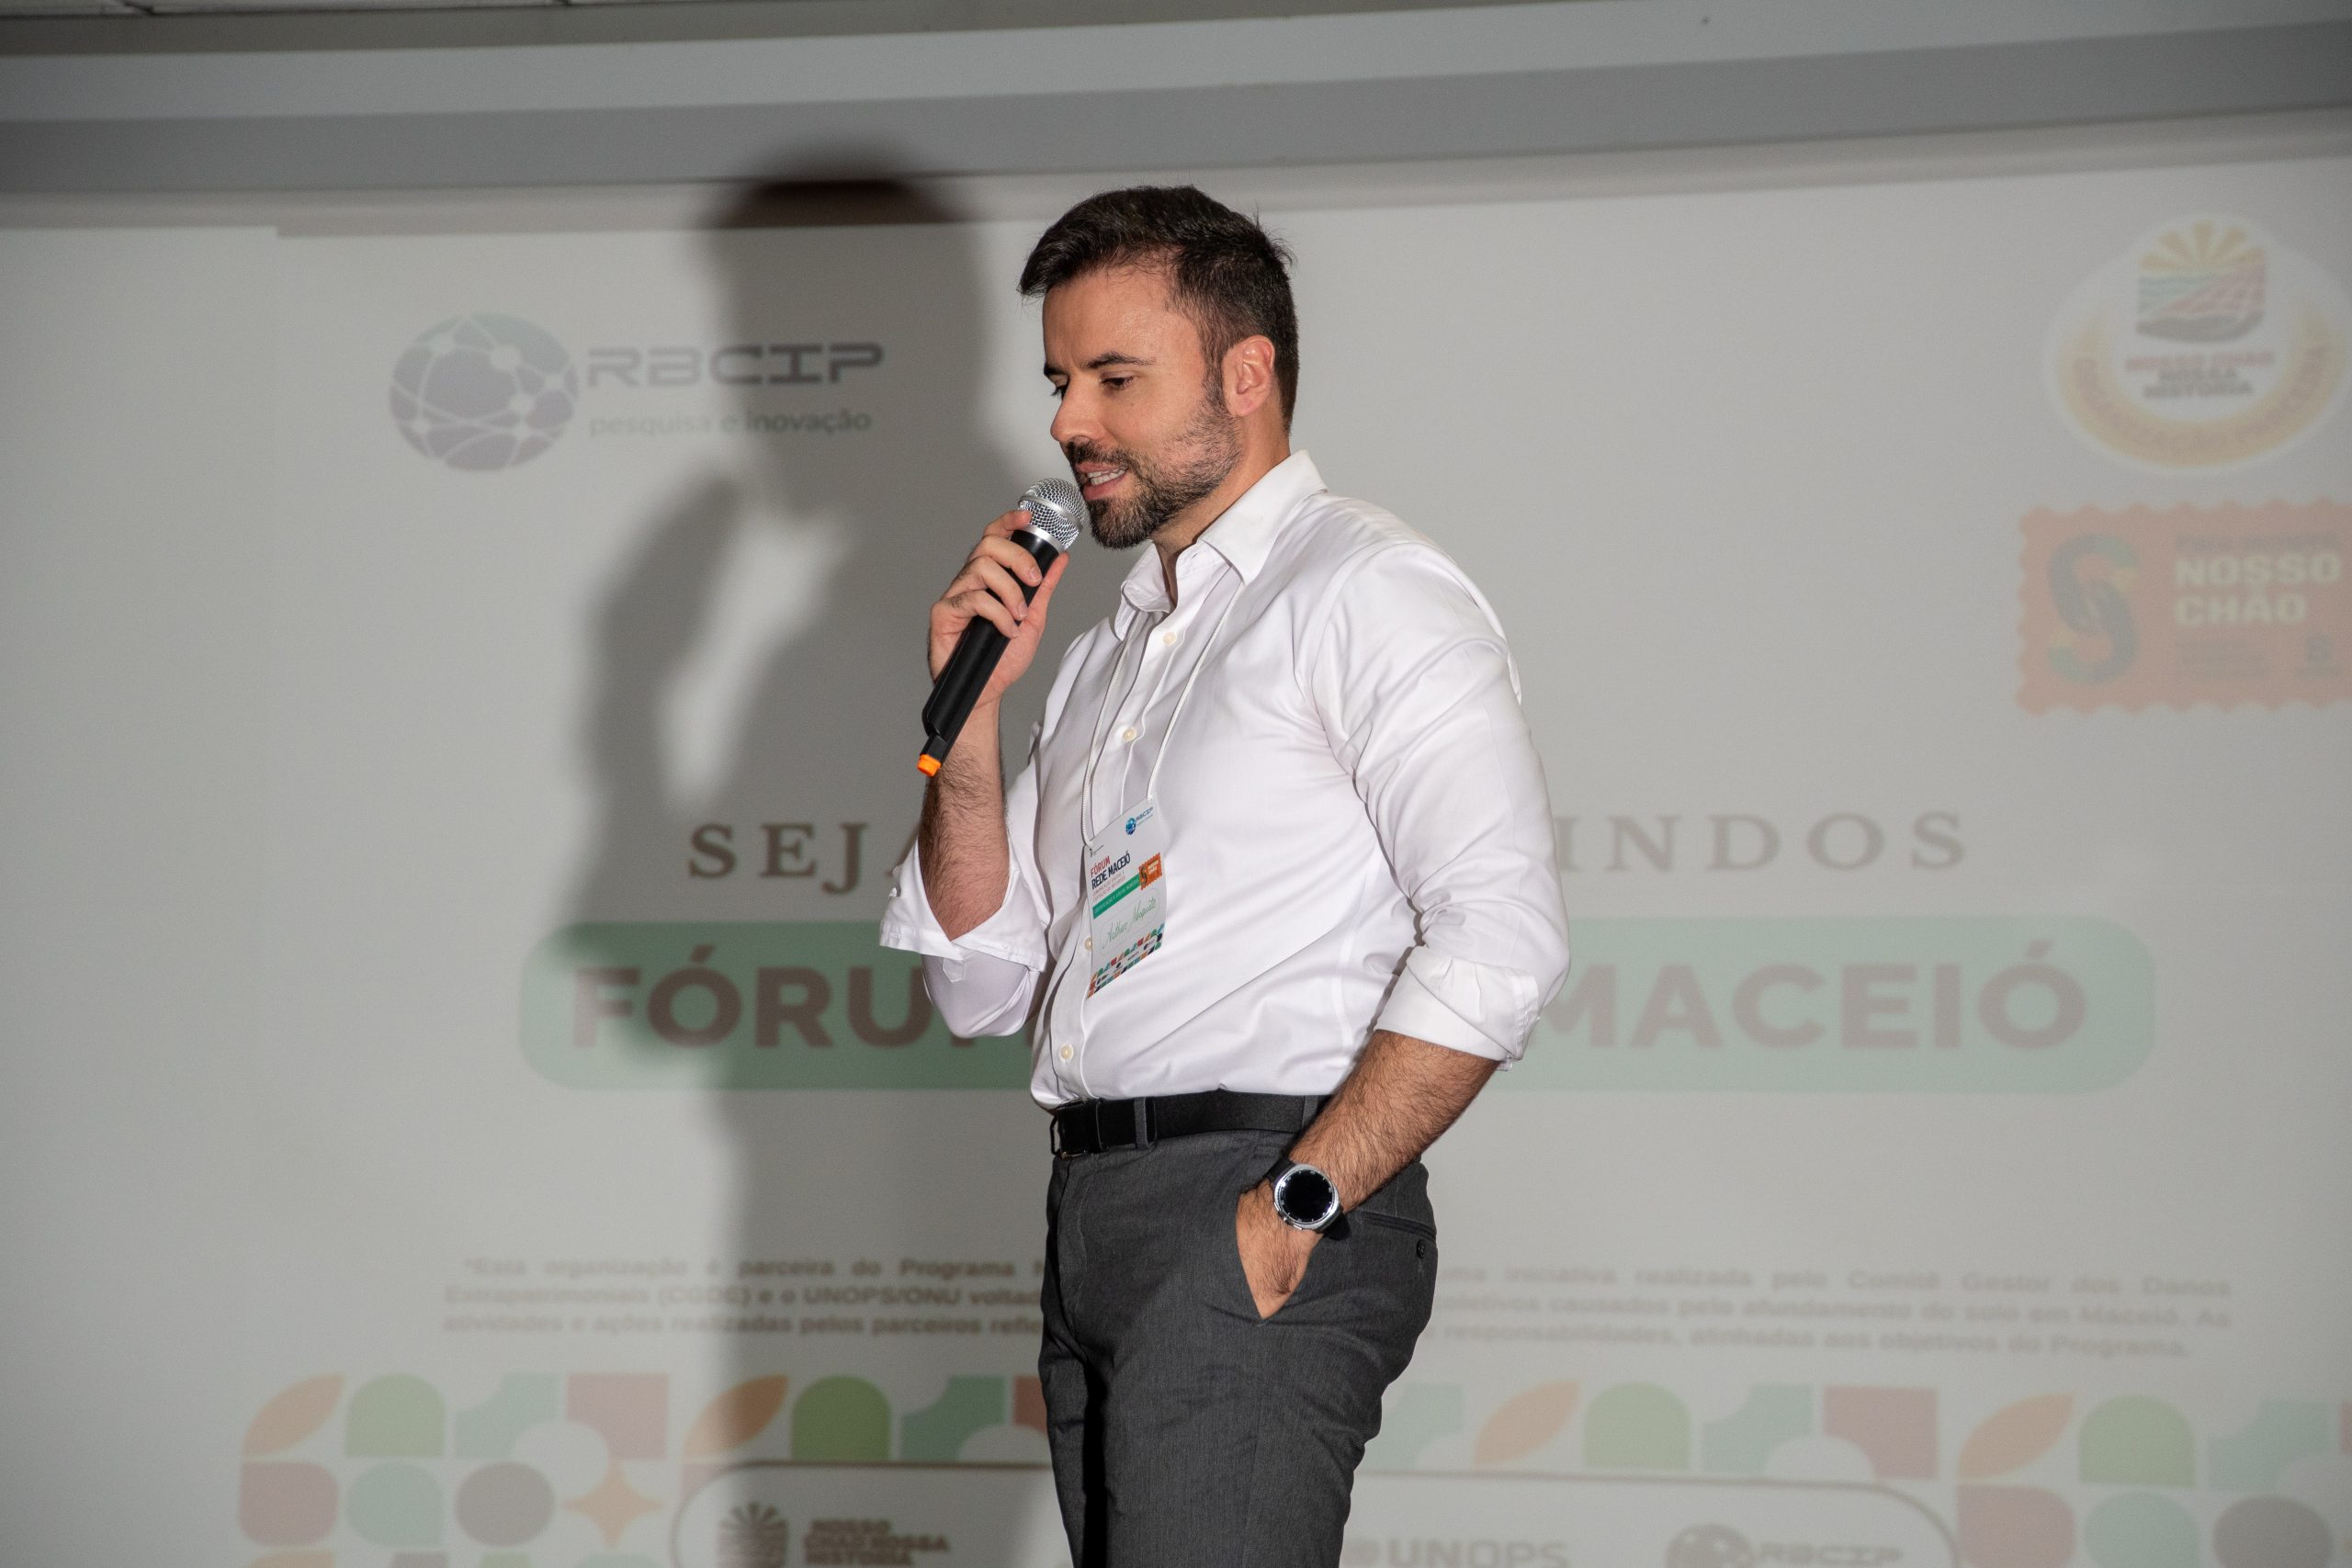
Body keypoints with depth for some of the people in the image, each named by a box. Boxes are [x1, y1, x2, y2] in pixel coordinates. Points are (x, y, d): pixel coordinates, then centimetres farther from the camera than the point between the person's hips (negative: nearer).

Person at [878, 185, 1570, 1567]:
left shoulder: (1366, 593, -3)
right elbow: (984, 985, 20)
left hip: (1252, 1204, -8)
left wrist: (1302, 1203, -18)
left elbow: (1499, 936, -15)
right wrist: (972, 709, 9)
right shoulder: (1106, 658, 23)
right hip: (1093, 1220, 8)